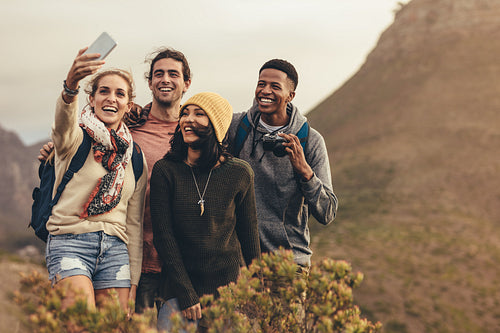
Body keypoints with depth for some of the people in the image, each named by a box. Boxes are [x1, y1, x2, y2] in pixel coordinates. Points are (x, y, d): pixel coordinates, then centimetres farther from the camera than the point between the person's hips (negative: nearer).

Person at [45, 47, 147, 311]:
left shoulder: (135, 158, 15)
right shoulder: (75, 139, 2)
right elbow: (64, 122, -25)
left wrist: (133, 281, 13)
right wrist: (70, 87, -47)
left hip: (115, 248, 4)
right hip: (70, 241, -4)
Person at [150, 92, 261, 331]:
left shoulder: (239, 173, 0)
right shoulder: (164, 170, -3)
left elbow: (249, 235, 7)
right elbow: (162, 234, -5)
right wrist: (186, 294, -10)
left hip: (229, 287, 1)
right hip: (178, 290, 0)